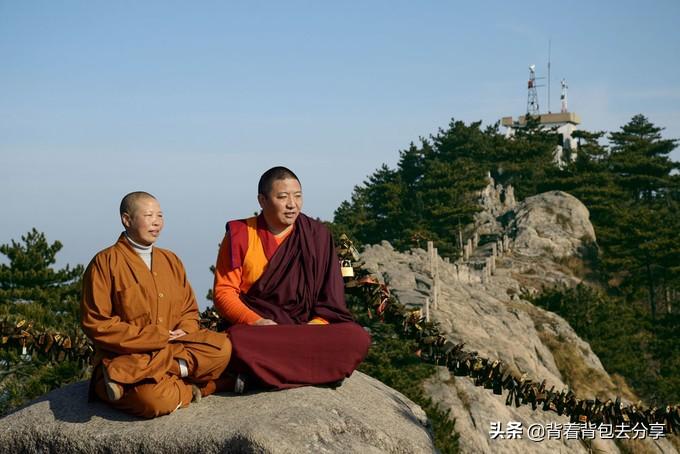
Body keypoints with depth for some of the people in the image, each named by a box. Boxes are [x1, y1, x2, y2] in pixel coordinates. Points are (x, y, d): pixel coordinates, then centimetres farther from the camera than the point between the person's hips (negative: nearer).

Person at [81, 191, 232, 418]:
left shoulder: (170, 260, 17)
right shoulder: (106, 262, -3)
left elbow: (189, 311, 20)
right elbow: (96, 324, -9)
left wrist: (183, 333, -6)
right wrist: (157, 337, -12)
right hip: (123, 355, -8)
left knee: (222, 347, -25)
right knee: (157, 400, -41)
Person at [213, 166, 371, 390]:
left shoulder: (316, 235, 8)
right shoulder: (240, 234, 3)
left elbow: (330, 300, 7)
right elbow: (224, 293, -1)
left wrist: (312, 328, -13)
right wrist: (257, 322, -18)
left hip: (306, 329, 3)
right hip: (253, 329, -3)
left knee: (358, 338, -27)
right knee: (237, 343, -39)